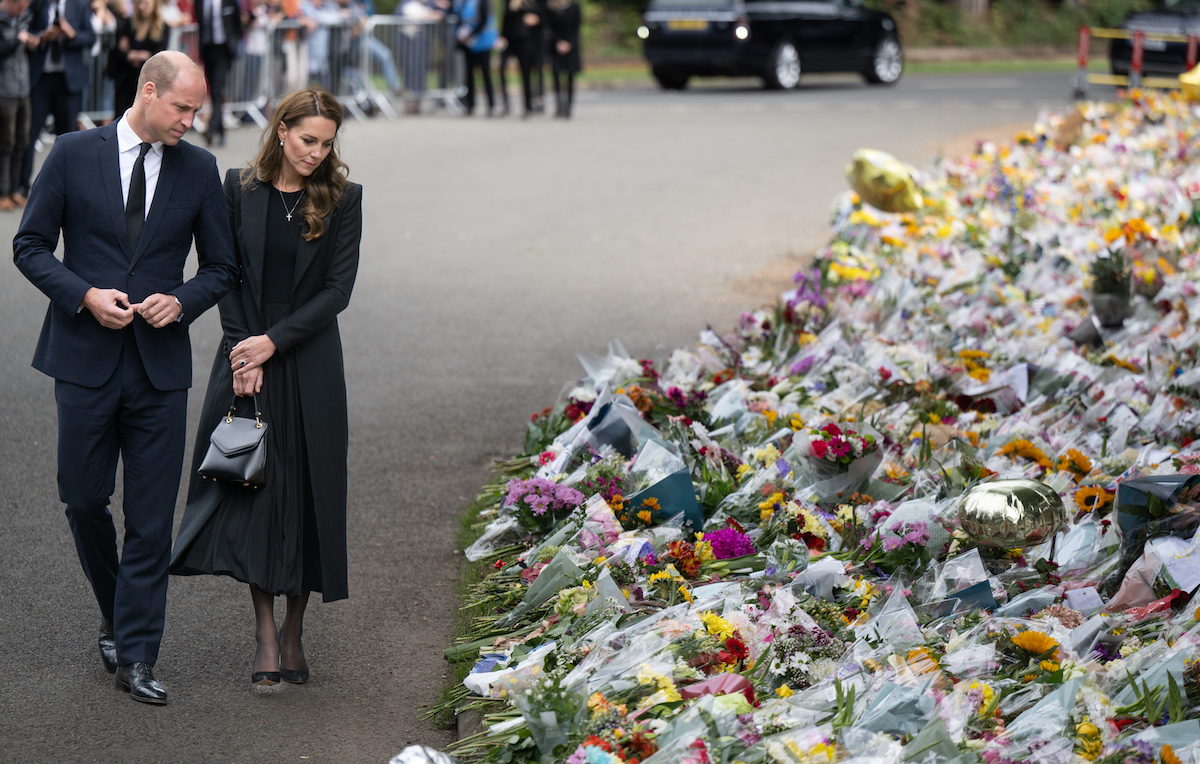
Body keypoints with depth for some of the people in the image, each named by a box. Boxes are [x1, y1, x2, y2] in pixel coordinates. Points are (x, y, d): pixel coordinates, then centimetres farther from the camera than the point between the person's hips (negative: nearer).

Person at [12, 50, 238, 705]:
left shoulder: (199, 170, 4)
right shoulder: (73, 154, -2)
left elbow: (220, 267, 10)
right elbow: (30, 245, 2)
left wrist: (181, 300, -10)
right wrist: (84, 294, -13)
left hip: (160, 363, 1)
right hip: (85, 357, -1)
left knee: (151, 518, -1)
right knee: (83, 501, 8)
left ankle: (136, 656, 4)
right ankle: (117, 615, 32)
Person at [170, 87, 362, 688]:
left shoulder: (342, 199, -1)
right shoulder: (241, 190, 2)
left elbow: (337, 290, -4)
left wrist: (274, 342, -12)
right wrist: (244, 354, -8)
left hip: (309, 362, 0)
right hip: (246, 353, 1)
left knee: (307, 487, 2)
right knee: (251, 483, -4)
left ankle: (294, 628, 15)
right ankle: (265, 632, 1)